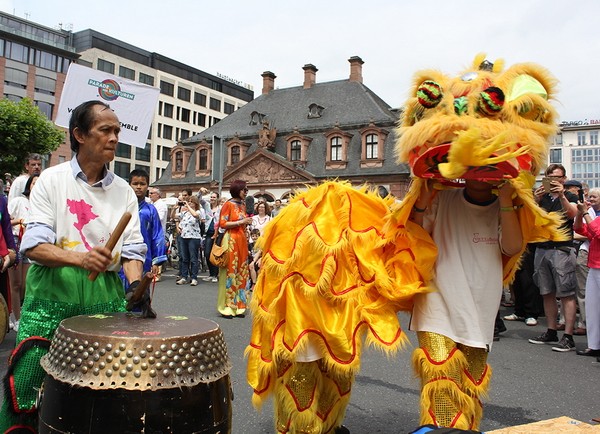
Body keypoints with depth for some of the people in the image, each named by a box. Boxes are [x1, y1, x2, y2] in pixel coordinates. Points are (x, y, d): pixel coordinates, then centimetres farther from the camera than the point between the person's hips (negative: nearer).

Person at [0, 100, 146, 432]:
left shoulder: (123, 191, 7)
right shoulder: (52, 180, 0)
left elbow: (132, 249, 3)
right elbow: (34, 245, -8)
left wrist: (135, 284, -16)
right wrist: (80, 258, -26)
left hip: (104, 295, 2)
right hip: (52, 293, -2)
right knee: (27, 380, -2)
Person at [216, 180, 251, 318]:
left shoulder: (243, 204, 15)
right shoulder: (228, 204, -6)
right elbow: (222, 224, -12)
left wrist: (247, 222, 6)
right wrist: (240, 222, -15)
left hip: (242, 240, 7)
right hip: (231, 240, -7)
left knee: (241, 272, 7)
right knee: (230, 272, -5)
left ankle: (238, 306, 14)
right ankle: (227, 307, 1)